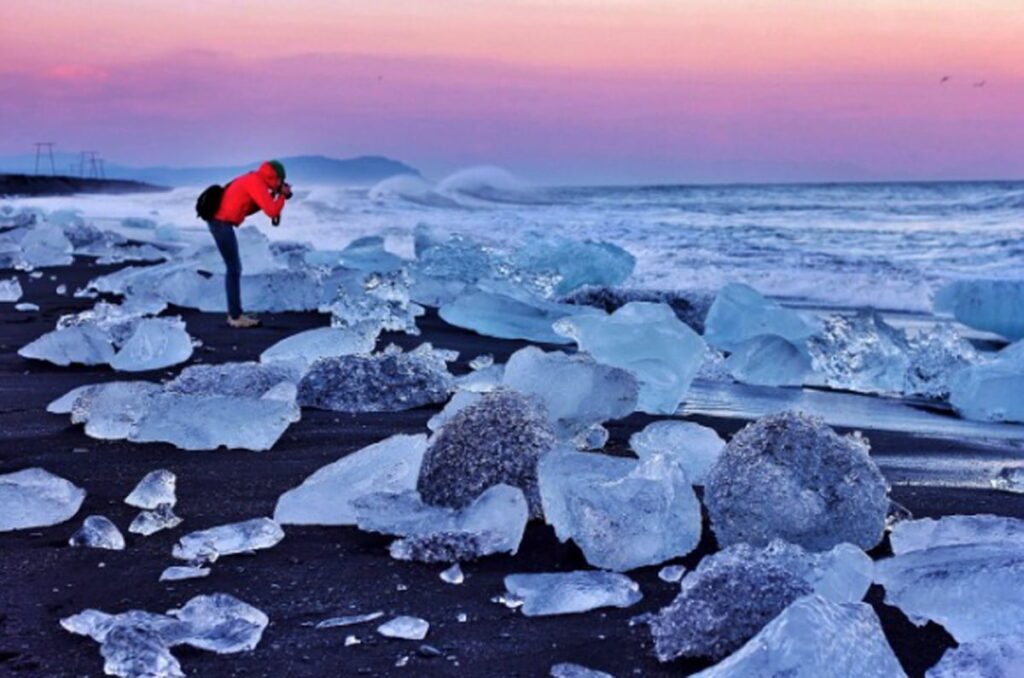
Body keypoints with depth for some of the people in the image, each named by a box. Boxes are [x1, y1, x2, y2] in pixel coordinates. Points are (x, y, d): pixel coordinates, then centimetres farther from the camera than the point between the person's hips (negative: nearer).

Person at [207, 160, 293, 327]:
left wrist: (272, 196, 13)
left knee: (234, 268, 14)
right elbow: (272, 212, -18)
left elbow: (247, 209, 22)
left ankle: (234, 313, 18)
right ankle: (236, 316, 0)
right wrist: (282, 196, -1)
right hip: (222, 223, -10)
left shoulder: (251, 181, 16)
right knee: (234, 269, -4)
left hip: (219, 221, 10)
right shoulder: (257, 183, -13)